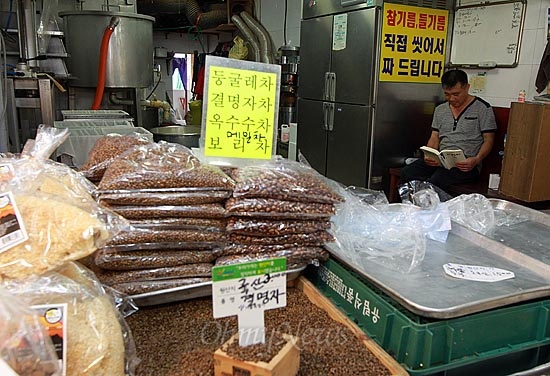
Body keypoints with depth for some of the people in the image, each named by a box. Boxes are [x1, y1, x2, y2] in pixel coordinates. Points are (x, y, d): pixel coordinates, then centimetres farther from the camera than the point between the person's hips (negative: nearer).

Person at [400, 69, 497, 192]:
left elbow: (488, 140, 0)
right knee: (406, 172, -22)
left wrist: (476, 160, -20)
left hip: (466, 165, -5)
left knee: (435, 181, -35)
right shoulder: (440, 110, 18)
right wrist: (429, 156, -6)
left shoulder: (483, 108, 3)